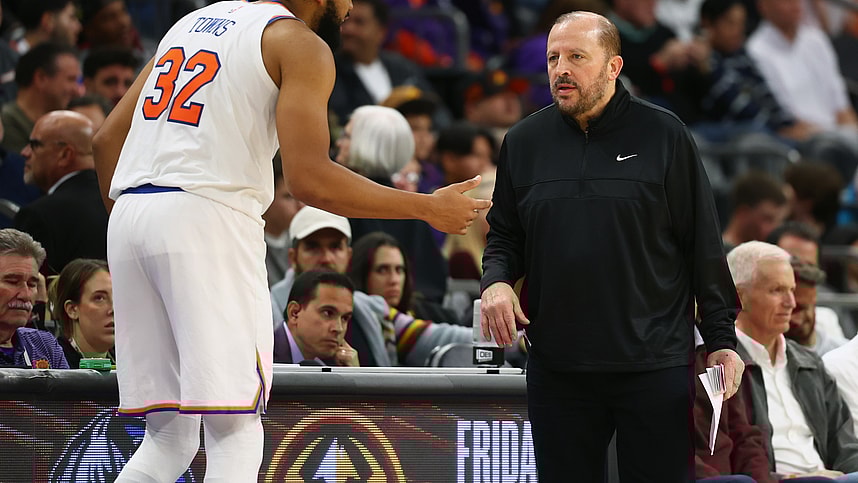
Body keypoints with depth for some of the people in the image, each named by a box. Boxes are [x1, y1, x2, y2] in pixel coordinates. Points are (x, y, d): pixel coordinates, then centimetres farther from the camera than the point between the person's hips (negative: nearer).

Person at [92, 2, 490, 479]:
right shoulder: (300, 44, 2)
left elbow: (107, 140, 22)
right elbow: (309, 180, -9)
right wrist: (428, 208, -1)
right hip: (207, 219, -7)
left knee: (168, 440, 12)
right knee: (236, 433, -4)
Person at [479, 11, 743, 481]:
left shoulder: (663, 135, 0)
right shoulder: (524, 142, 9)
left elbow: (703, 245, 1)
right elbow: (504, 236, 17)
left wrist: (720, 339, -1)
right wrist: (496, 281, -5)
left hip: (655, 367, -3)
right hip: (557, 367, 3)